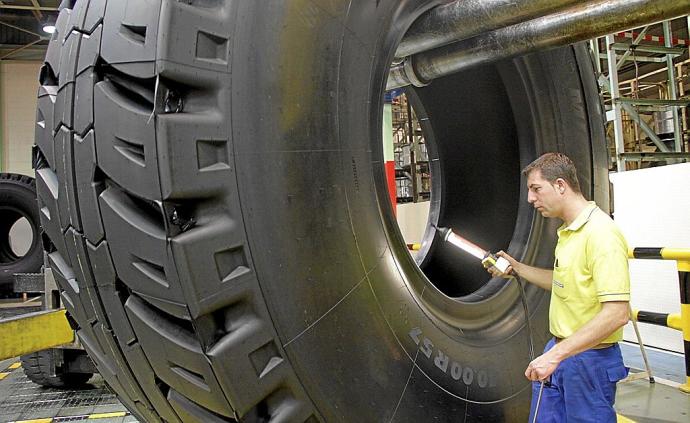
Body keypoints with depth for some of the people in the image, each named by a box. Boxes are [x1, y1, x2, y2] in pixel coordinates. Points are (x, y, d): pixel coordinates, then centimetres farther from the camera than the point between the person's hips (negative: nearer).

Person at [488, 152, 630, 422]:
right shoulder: (569, 230, 9)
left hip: (589, 360, -9)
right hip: (560, 352, 9)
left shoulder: (601, 233, -22)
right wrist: (517, 268, 12)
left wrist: (555, 354, -29)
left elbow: (617, 313, -28)